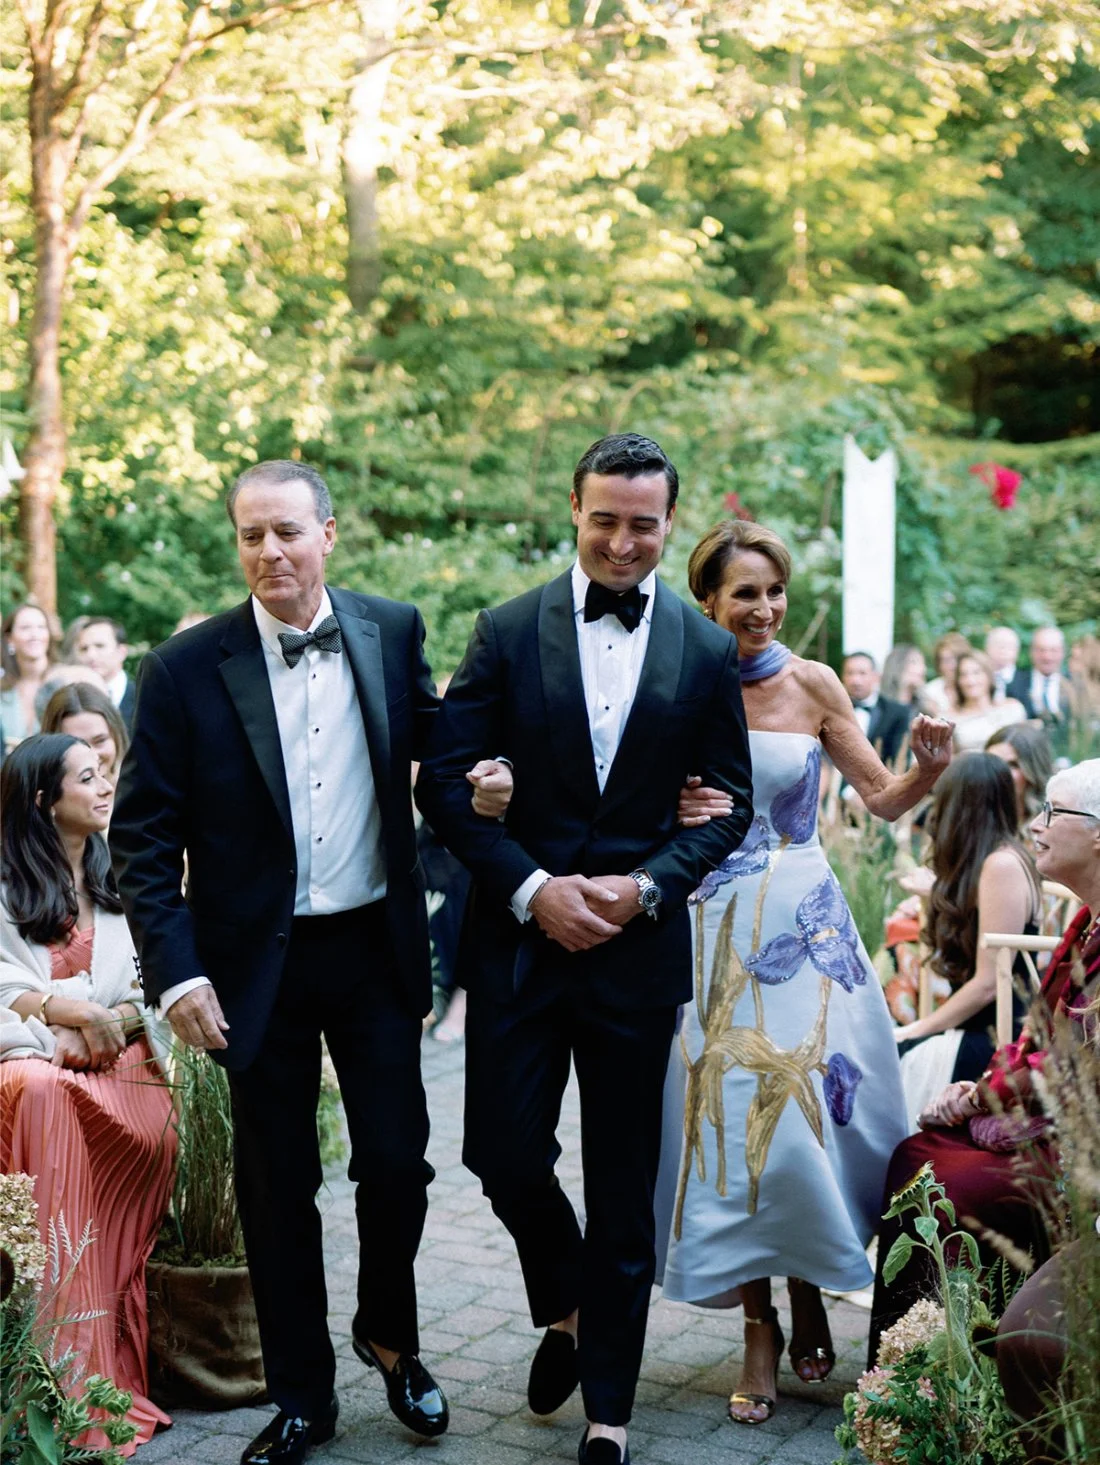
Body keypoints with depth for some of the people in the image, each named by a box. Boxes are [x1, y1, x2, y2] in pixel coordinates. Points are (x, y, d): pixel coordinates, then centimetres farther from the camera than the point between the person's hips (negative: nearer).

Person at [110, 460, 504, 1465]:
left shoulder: (393, 632, 0)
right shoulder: (187, 669, -8)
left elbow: (435, 743, 13)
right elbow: (143, 835, -6)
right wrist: (176, 968, -13)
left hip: (377, 948, 2)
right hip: (258, 964, -1)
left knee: (398, 1164, 7)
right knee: (278, 1188, 10)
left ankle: (391, 1338, 36)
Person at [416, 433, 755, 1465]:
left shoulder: (706, 653, 3)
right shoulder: (508, 632, 0)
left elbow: (728, 804, 5)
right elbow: (443, 780, -3)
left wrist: (645, 886, -11)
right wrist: (533, 890, -12)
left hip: (637, 944, 0)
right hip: (520, 935, 0)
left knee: (623, 1189, 6)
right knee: (504, 1154, 1)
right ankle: (565, 1307, 33)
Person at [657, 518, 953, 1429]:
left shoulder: (811, 685, -1)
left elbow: (884, 799, 0)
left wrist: (929, 770, -19)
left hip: (804, 925, 0)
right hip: (715, 929, 1)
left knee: (808, 1106, -2)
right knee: (729, 1115, 2)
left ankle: (809, 1295, 23)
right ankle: (759, 1330, 15)